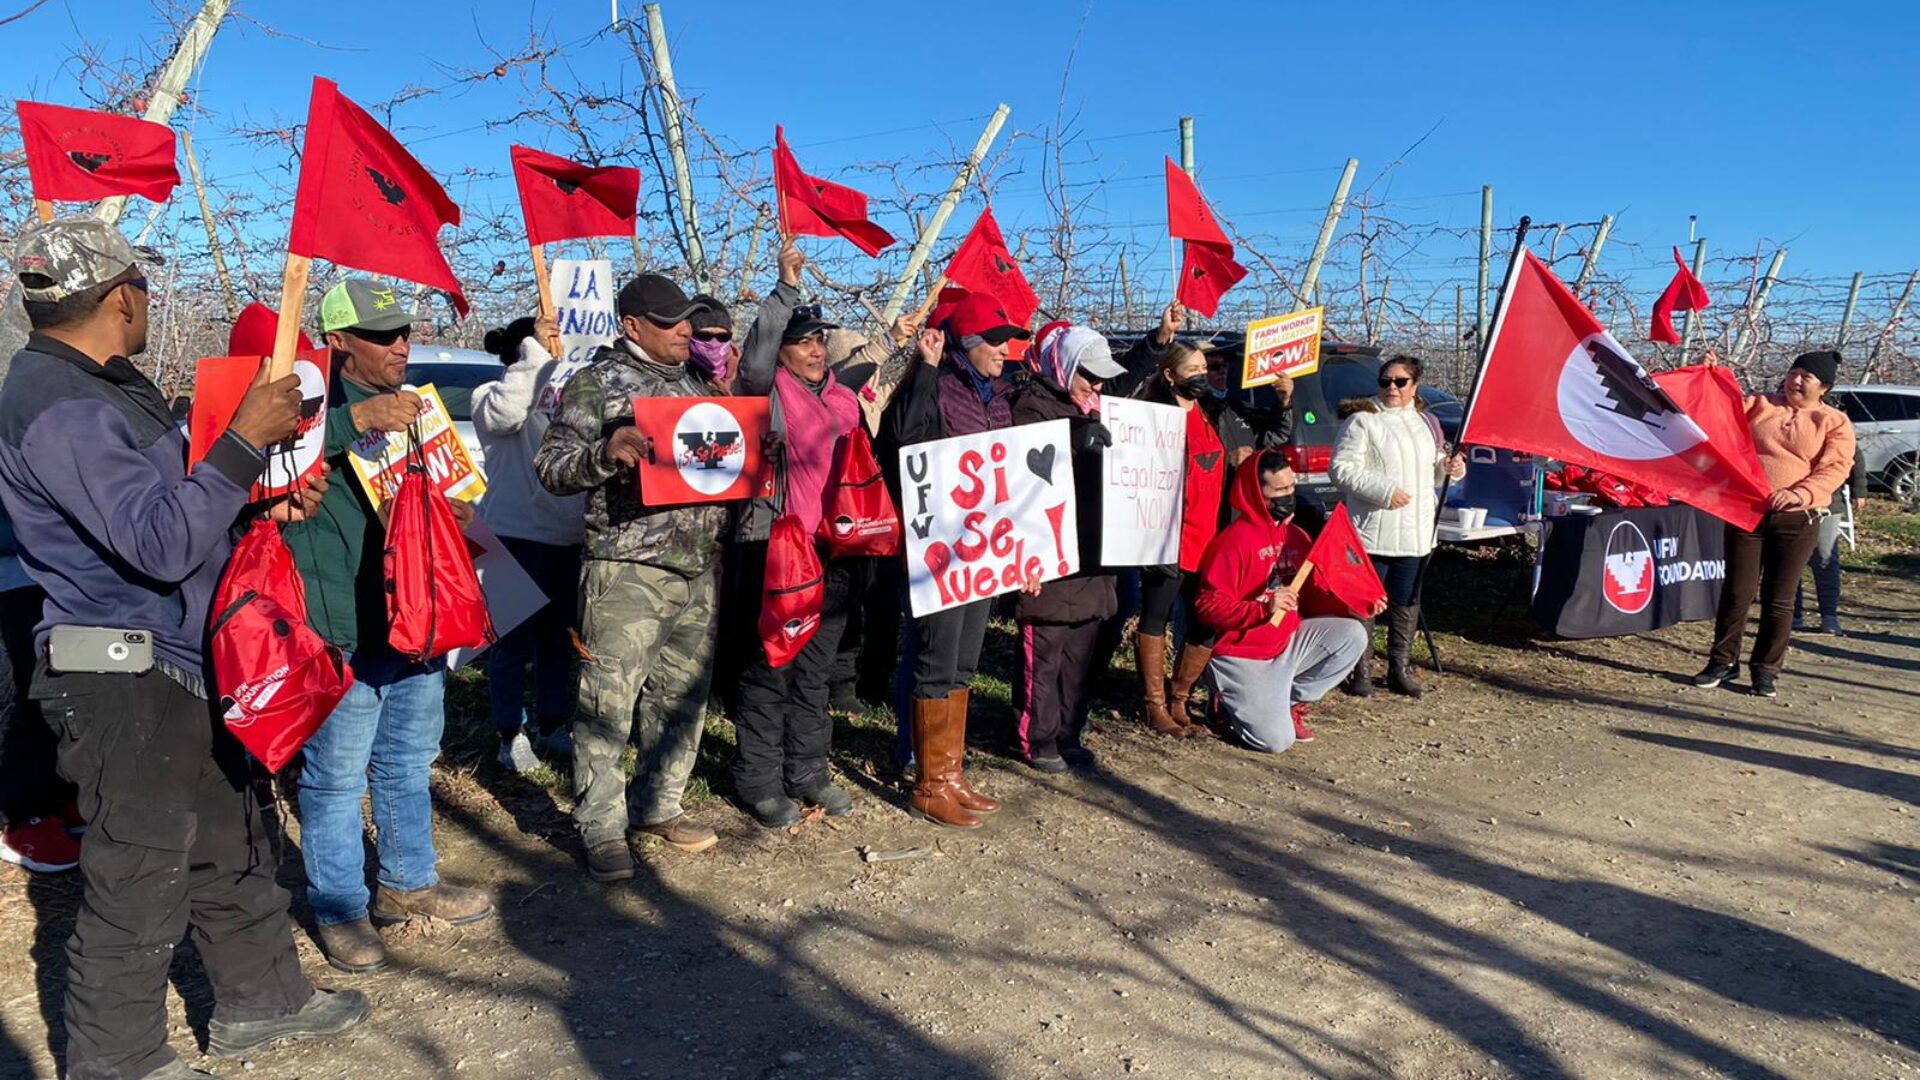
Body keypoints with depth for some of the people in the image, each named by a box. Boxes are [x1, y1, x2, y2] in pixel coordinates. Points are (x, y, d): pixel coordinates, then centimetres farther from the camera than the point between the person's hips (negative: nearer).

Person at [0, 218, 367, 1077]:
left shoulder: (105, 387, 12)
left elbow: (165, 502, 20)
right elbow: (163, 544, -27)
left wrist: (260, 501, 3)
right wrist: (247, 441, -25)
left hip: (178, 666, 10)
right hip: (124, 682, -10)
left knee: (227, 844, 20)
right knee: (138, 882, 2)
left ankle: (259, 999, 35)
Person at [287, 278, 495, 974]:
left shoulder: (412, 407, 16)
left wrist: (457, 509, 8)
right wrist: (356, 418, -39)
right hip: (341, 629, -8)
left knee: (410, 761, 20)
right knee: (337, 776, 1)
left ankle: (408, 882, 35)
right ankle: (340, 910, 17)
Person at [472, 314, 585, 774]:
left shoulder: (564, 390, 16)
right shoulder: (491, 394, -3)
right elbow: (505, 414, -27)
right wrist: (534, 351, -23)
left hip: (567, 536, 6)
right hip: (516, 534, -6)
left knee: (560, 638, 14)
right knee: (514, 640, 1)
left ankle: (551, 726, 27)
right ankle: (511, 735, 13)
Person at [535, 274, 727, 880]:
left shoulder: (695, 383, 19)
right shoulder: (597, 383, -1)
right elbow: (551, 468, -5)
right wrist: (605, 451, -22)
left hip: (698, 569, 7)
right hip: (627, 571, -6)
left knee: (683, 698, 12)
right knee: (607, 702, -5)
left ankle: (657, 807, 26)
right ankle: (602, 826, 8)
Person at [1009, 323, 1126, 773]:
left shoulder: (1087, 411, 18)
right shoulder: (1033, 408, -11)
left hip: (1089, 557, 8)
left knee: (1079, 654, 13)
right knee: (1044, 656, 0)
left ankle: (1068, 733, 24)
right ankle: (1036, 740, 11)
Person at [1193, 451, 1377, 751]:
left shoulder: (1296, 536, 6)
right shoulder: (1236, 540, -18)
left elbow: (1311, 594, 13)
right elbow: (1208, 605, -23)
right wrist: (1264, 609, -33)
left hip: (1288, 642, 8)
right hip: (1243, 656, -7)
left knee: (1352, 635, -7)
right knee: (1277, 740, -18)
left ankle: (1290, 702, 5)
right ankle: (1231, 704, 14)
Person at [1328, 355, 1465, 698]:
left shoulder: (1426, 423, 16)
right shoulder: (1362, 421, -6)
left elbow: (1432, 469, 28)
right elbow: (1341, 469, -14)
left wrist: (1449, 467, 5)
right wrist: (1383, 490, -21)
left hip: (1416, 534, 6)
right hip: (1372, 534, -6)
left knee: (1407, 604, 12)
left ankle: (1400, 669, 23)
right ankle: (1359, 672, 8)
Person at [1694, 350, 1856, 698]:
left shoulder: (1835, 423, 3)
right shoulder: (1758, 405, 10)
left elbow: (1835, 469, -7)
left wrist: (1799, 493, -23)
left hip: (1797, 521, -1)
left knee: (1779, 599, 5)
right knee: (1737, 592, 3)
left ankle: (1765, 670, 16)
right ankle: (1723, 662, 15)